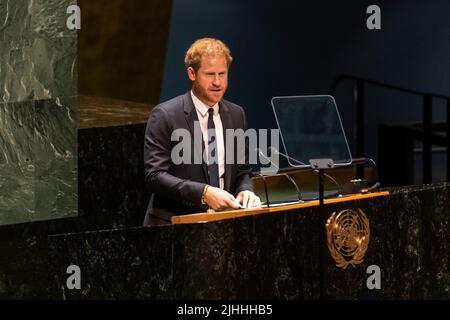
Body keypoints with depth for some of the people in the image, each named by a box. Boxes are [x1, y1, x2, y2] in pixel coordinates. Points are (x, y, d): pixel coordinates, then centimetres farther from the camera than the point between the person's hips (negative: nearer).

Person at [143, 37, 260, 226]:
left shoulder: (236, 115, 12)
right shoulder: (165, 116, -6)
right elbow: (154, 175, -13)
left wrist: (245, 190, -5)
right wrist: (203, 193, -23)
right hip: (173, 224, -5)